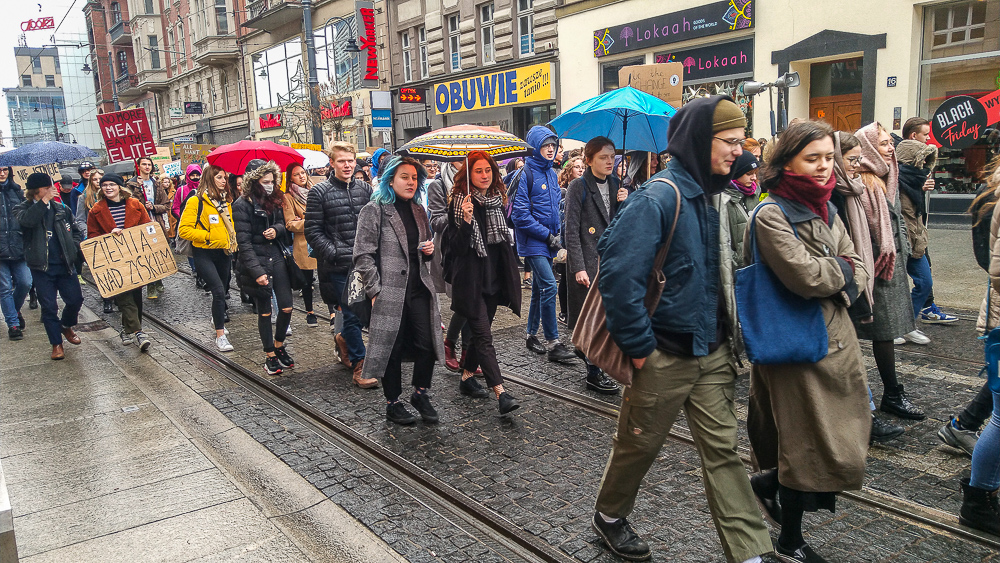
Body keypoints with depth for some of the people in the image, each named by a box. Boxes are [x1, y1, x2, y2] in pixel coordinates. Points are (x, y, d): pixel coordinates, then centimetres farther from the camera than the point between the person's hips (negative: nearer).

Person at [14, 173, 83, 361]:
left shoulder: (61, 209, 6)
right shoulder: (23, 209, -2)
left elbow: (76, 232, 15)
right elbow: (26, 220, -28)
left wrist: (73, 249, -1)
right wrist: (44, 201, -24)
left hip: (64, 264, 3)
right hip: (41, 267, -3)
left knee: (75, 299, 2)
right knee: (49, 306, 1)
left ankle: (66, 326, 32)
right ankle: (56, 343, 14)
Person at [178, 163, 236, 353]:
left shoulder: (225, 202, 13)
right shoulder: (196, 201, -8)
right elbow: (183, 229, -12)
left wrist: (232, 242, 12)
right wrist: (207, 236, -18)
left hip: (224, 253, 7)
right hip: (204, 253, -7)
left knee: (221, 290, 18)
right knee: (218, 291, -19)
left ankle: (217, 319, 46)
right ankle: (220, 336, -14)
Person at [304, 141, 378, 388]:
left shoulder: (365, 189, 10)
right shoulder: (319, 192, -2)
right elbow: (312, 231, -4)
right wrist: (334, 253, -14)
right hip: (339, 266, -4)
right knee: (352, 315, -2)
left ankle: (344, 339, 39)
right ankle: (359, 365, 12)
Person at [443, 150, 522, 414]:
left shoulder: (497, 200, 9)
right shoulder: (460, 202, -9)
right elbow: (456, 246, -14)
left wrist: (509, 275, 18)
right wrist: (466, 221, -30)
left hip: (493, 277, 7)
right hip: (470, 280, -7)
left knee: (480, 331, 15)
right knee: (483, 335, -9)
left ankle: (467, 377, 32)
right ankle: (501, 393, -13)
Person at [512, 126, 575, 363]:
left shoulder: (552, 174, 13)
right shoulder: (525, 175, -11)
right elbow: (520, 215, -16)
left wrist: (556, 234, 8)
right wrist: (547, 235, -14)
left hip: (547, 242, 8)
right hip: (533, 242, -8)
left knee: (539, 288, 14)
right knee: (549, 286, -14)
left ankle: (531, 334, 26)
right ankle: (553, 343, -9)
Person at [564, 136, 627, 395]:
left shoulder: (616, 185, 12)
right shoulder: (579, 187, -6)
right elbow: (571, 230, -10)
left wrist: (623, 203, -5)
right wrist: (578, 267, -17)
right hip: (588, 262, -6)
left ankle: (600, 366, 21)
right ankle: (594, 373, 8)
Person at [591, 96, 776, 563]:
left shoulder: (715, 194, 7)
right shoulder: (659, 198, -19)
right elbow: (617, 275, -26)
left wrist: (728, 329, 14)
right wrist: (639, 346, -20)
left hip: (713, 351, 7)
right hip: (665, 355, -7)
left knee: (722, 450, 10)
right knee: (639, 443, 13)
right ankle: (609, 515, 38)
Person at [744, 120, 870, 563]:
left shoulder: (825, 210, 10)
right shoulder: (771, 215, -15)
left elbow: (857, 272, 9)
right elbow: (805, 275, -23)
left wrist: (835, 286, -10)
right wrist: (842, 269, -5)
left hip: (836, 336, 8)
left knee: (845, 437, 15)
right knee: (810, 443, 4)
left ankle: (768, 483, 37)